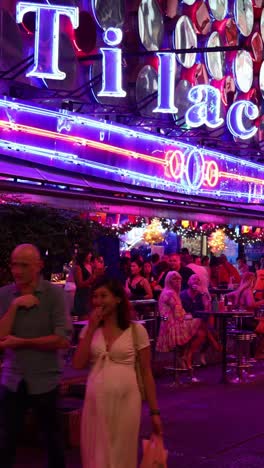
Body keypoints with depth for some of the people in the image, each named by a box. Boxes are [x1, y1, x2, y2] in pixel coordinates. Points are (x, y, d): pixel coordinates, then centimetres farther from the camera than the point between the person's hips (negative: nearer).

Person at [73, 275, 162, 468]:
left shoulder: (136, 330, -5)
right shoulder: (90, 329, 6)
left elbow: (146, 372, -1)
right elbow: (78, 364, -5)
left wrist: (155, 411, -2)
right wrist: (91, 328, -9)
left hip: (125, 400, -3)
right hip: (96, 401, 3)